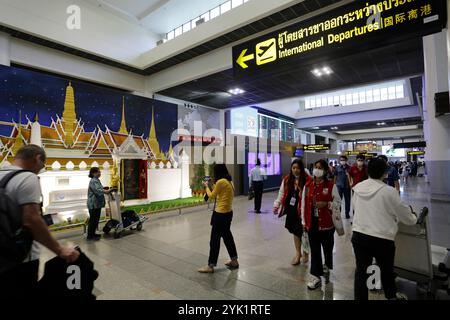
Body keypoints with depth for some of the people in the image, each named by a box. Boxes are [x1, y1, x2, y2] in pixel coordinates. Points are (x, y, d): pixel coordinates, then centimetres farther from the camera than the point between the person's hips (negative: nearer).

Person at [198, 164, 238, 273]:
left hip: (221, 214, -9)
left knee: (215, 239, 1)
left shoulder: (220, 182, -19)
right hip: (228, 213, 9)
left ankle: (210, 266, 13)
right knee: (227, 236, 20)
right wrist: (213, 186, 14)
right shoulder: (229, 181, 7)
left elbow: (212, 196, -5)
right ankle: (234, 261, 32)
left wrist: (206, 186, 11)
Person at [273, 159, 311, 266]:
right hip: (291, 210, 5)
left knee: (304, 232, 8)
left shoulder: (308, 180, -15)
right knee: (295, 232, 18)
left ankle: (305, 253, 35)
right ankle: (298, 254, 36)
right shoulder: (287, 180, 2)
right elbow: (281, 194, 9)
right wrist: (276, 205, 6)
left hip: (303, 210, -5)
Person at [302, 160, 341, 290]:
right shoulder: (307, 185, 1)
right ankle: (315, 276, 19)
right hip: (312, 223, 2)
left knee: (327, 248, 17)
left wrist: (326, 204, -21)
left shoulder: (331, 185, -7)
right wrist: (304, 221, 5)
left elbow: (338, 202, -2)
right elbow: (304, 204, 5)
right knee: (314, 250, 8)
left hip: (326, 223, -2)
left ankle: (327, 267, 45)